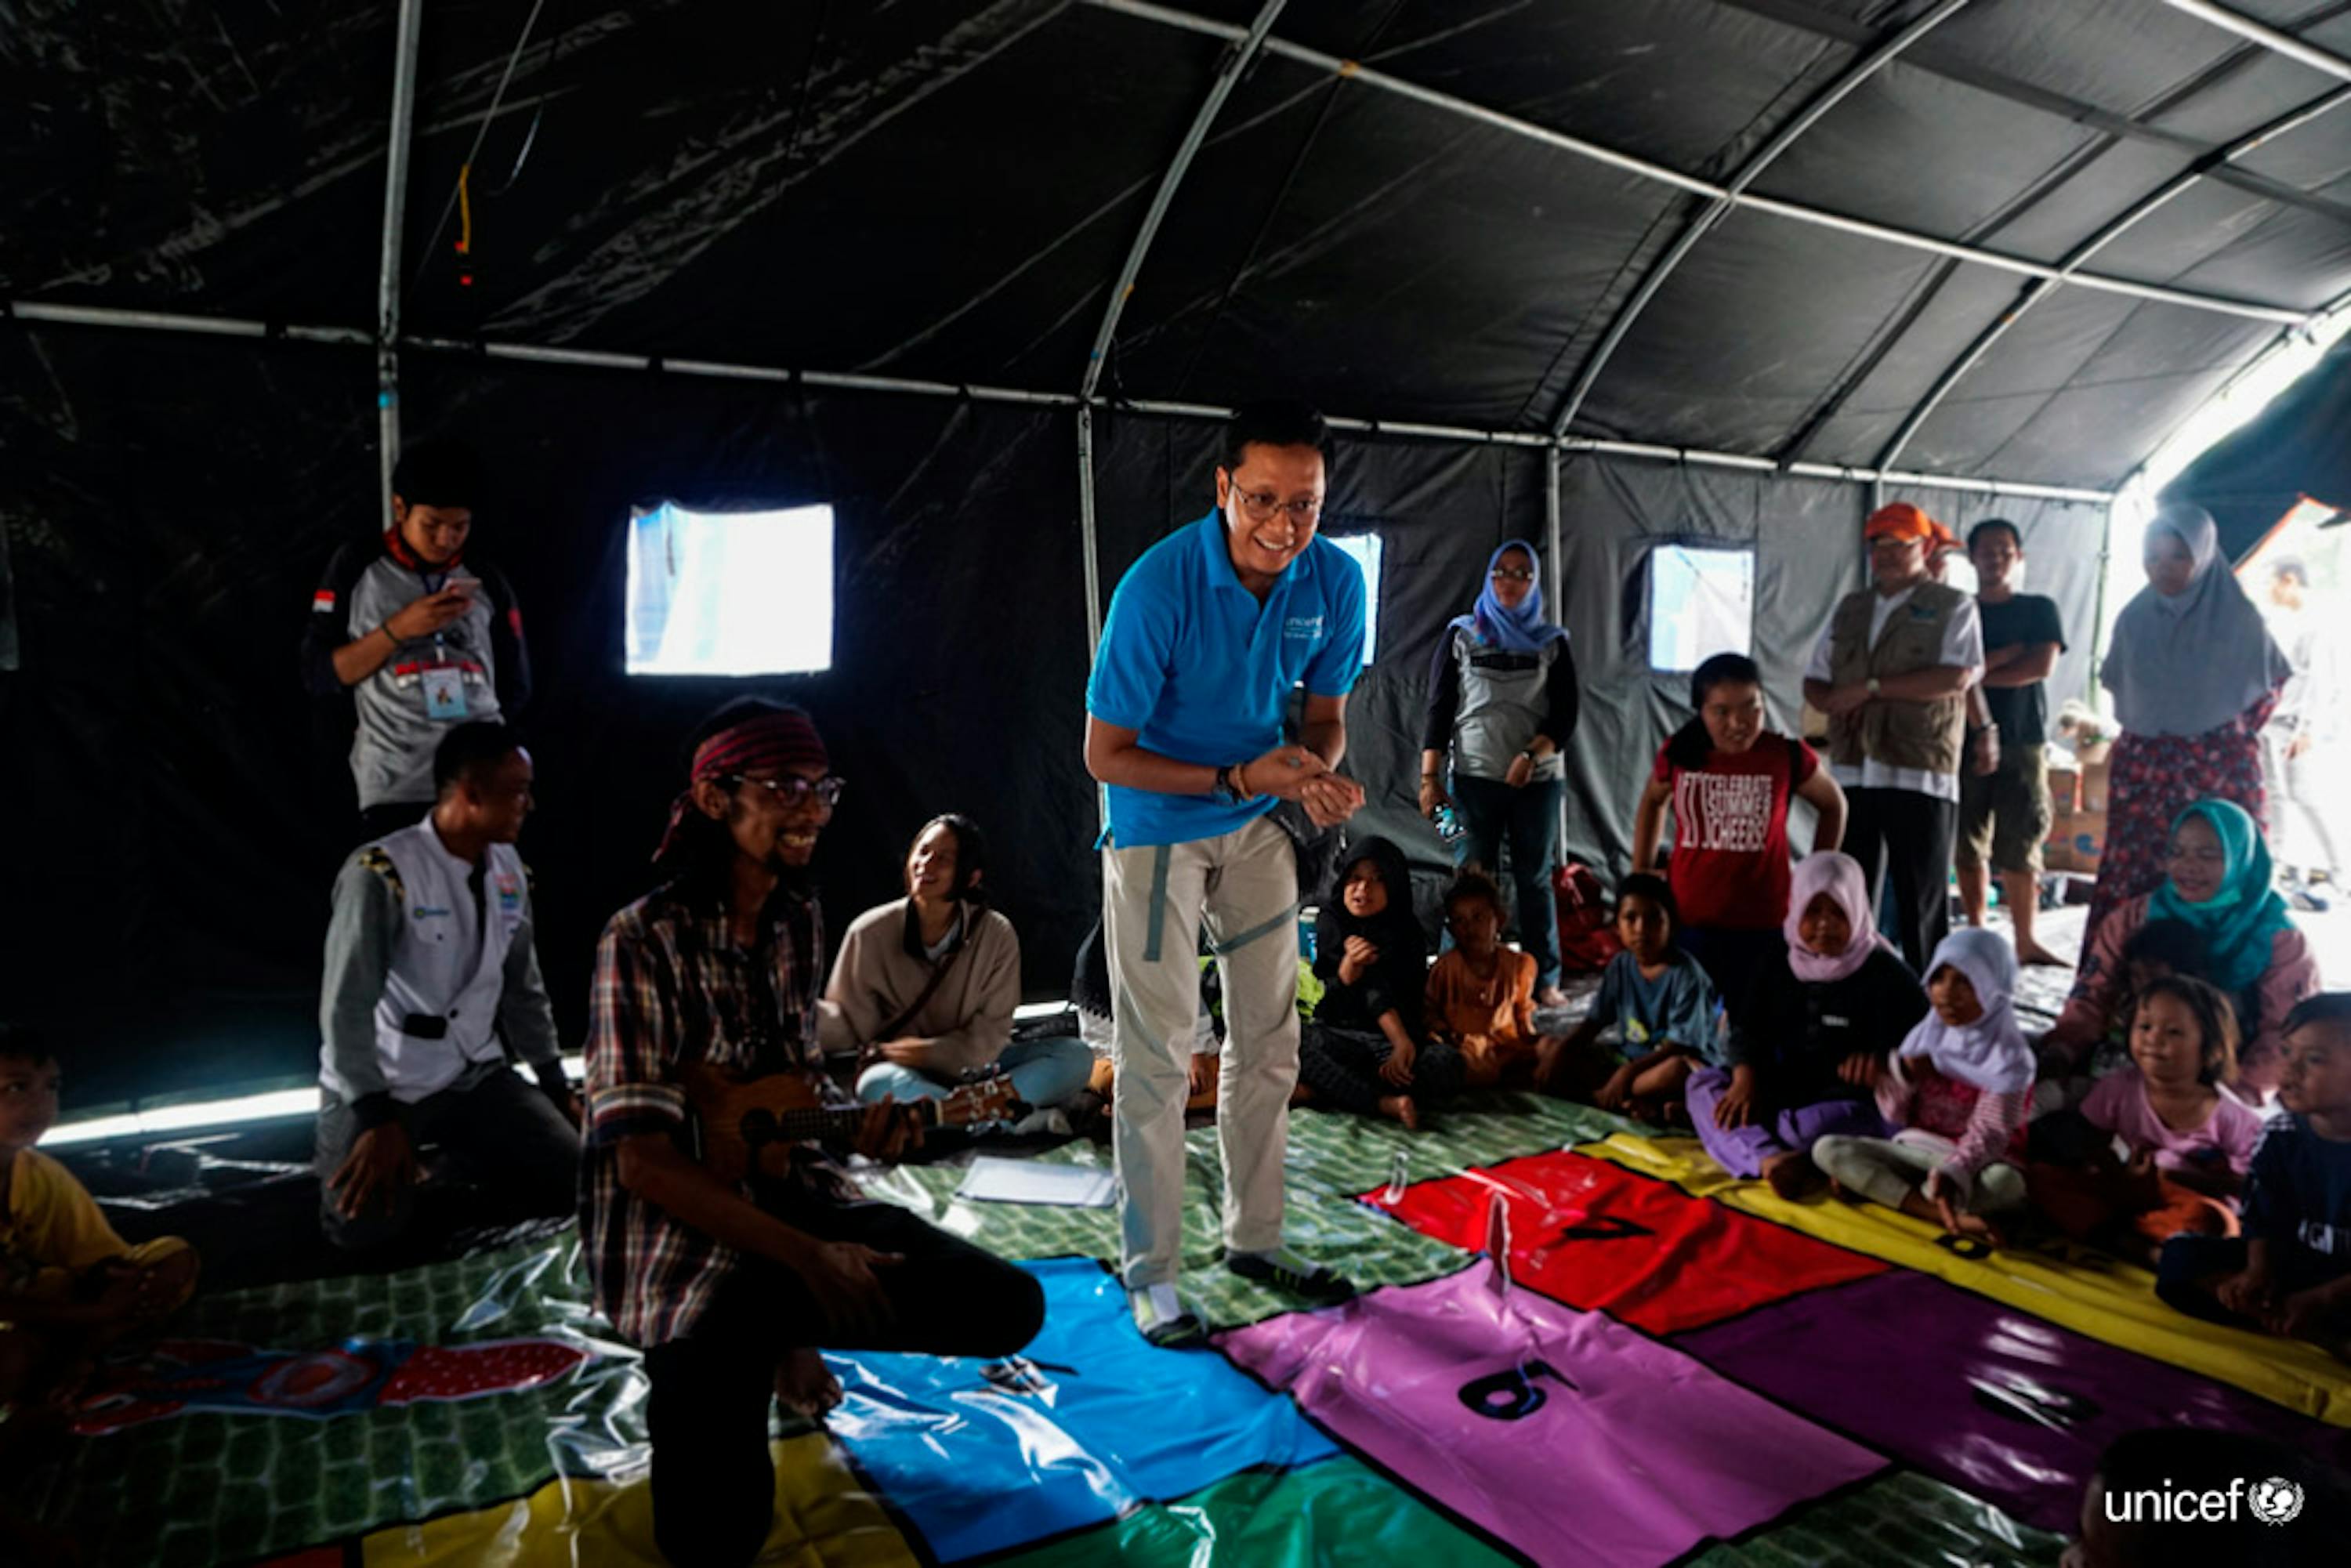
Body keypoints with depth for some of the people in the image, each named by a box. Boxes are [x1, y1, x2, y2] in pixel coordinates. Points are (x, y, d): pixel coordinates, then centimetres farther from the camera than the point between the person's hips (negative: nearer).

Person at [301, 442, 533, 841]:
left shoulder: (486, 583, 11)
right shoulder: (356, 569, 5)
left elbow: (514, 690, 17)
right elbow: (318, 675, 0)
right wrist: (398, 629, -10)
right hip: (394, 790, -2)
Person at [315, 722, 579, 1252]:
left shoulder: (509, 871, 1)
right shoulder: (380, 873, -20)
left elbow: (524, 990, 10)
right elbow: (345, 1009, -21)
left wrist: (557, 1088, 10)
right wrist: (377, 1119, -24)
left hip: (476, 1075, 5)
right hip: (381, 1085, -5)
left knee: (567, 1181, -9)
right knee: (366, 1224, -23)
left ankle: (455, 1149, 17)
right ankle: (361, 1149, 10)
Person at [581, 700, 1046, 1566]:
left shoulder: (800, 918, 3)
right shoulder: (644, 939, -17)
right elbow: (643, 1162, -19)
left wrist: (857, 1117, -9)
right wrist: (807, 1257, -21)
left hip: (797, 1192, 6)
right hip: (680, 1233, -6)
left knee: (1011, 1306, -6)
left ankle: (787, 1333, 14)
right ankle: (696, 1381, 16)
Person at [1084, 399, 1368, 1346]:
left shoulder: (1335, 581, -11)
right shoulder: (1159, 586, -26)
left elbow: (1326, 715, 3)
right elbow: (1104, 754, -21)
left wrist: (1320, 778, -21)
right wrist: (1240, 779, -30)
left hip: (1257, 826, 5)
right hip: (1156, 830, -5)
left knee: (1269, 1042, 13)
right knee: (1157, 1056, -1)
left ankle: (1254, 1239, 30)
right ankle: (1150, 1276, 14)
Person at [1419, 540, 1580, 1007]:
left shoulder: (1552, 642, 10)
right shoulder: (1461, 635, 8)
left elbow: (1566, 714, 3)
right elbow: (1439, 709, 4)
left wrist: (1532, 755, -14)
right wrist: (1429, 778, -3)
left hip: (1538, 779, 1)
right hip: (1475, 777, -1)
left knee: (1535, 879, 5)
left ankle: (1545, 979, 12)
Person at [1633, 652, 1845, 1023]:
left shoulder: (1787, 756, -7)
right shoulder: (1679, 754, -3)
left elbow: (1833, 805, 12)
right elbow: (1651, 802, 18)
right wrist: (1641, 875, 13)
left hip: (1763, 925, -1)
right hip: (1686, 921, 2)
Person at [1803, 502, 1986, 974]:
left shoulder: (1952, 607, 3)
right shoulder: (1850, 609, 19)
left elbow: (1957, 676, -12)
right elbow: (1814, 681, 19)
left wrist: (1872, 687, -12)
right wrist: (1835, 701, -4)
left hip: (1921, 775, -5)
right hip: (1853, 772, 5)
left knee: (1922, 897, 1)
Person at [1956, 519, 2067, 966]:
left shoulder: (2040, 609, 10)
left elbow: (2041, 666, -5)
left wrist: (1977, 672, -5)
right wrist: (2008, 654, -8)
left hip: (2023, 743, -1)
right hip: (1965, 740, 1)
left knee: (2019, 850, -4)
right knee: (1969, 848, 2)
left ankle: (2026, 941, 1)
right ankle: (1976, 935, 11)